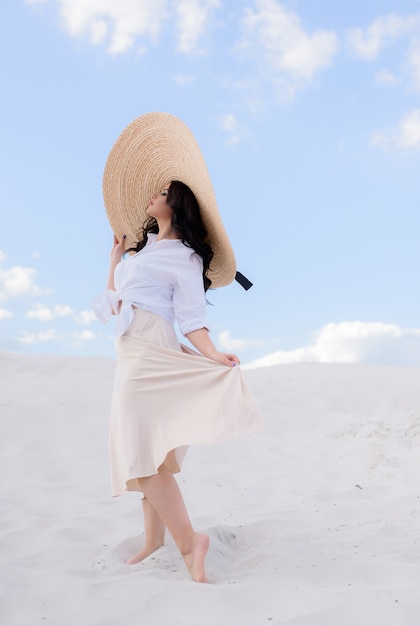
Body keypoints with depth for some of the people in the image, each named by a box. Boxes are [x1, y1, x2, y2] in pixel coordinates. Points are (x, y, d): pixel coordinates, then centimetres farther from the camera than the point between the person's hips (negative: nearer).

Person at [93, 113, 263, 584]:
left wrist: (215, 356, -25)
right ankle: (153, 538, 16)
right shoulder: (144, 245, 20)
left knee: (140, 444, -17)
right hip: (130, 350, 9)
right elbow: (112, 294, 25)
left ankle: (187, 540, -14)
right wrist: (117, 250, 26)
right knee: (142, 447, 9)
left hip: (150, 347, -9)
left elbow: (191, 320, -11)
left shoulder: (185, 258, -4)